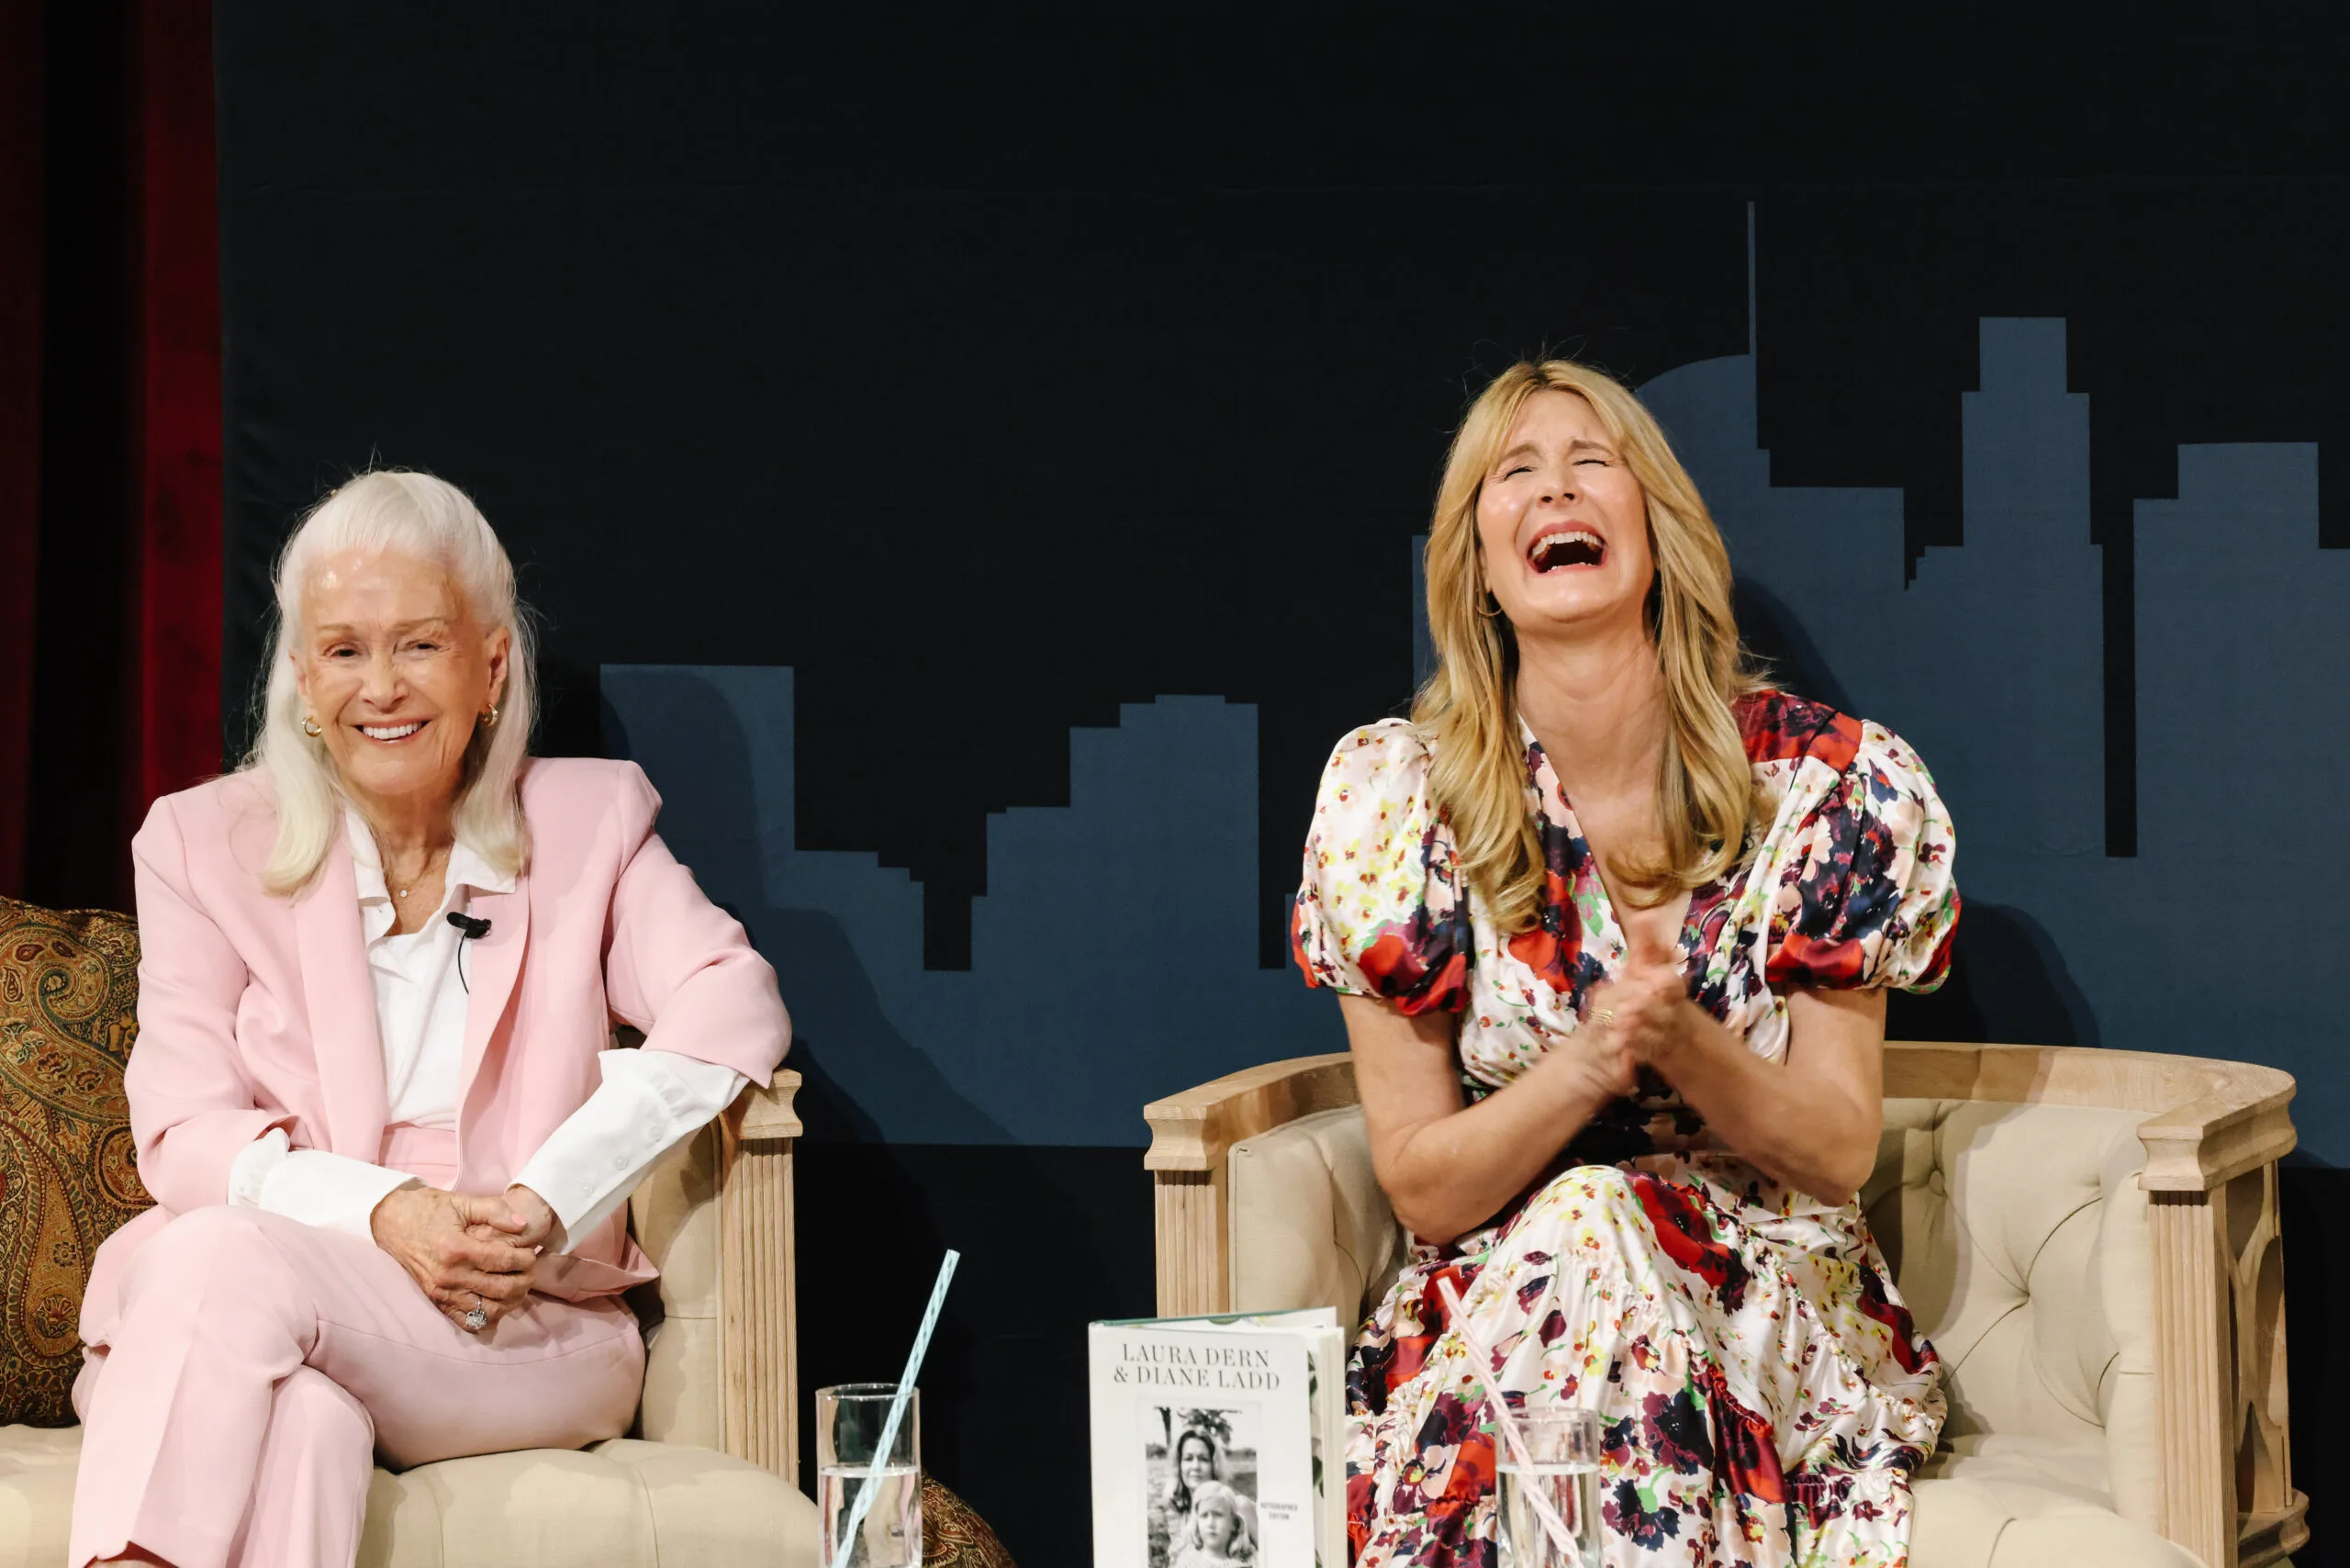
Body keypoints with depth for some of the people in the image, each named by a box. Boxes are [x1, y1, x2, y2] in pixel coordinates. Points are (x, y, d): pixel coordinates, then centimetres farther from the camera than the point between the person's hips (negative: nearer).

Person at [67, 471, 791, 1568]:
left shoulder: (588, 822, 13)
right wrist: (384, 1213, -16)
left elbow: (735, 1009, -5)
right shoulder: (203, 845, 14)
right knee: (301, 1420, -39)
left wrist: (546, 1201, -19)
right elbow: (185, 1136, 4)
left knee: (225, 1265, -34)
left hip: (529, 1336, -1)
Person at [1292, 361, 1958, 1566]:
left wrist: (1683, 1044, -22)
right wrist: (1593, 1060, -23)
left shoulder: (1832, 784, -3)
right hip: (1490, 1317, 0)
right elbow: (1421, 1186, -3)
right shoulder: (1393, 795, -2)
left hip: (1770, 1317, 0)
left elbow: (1839, 1151, -1)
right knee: (1579, 1227, -34)